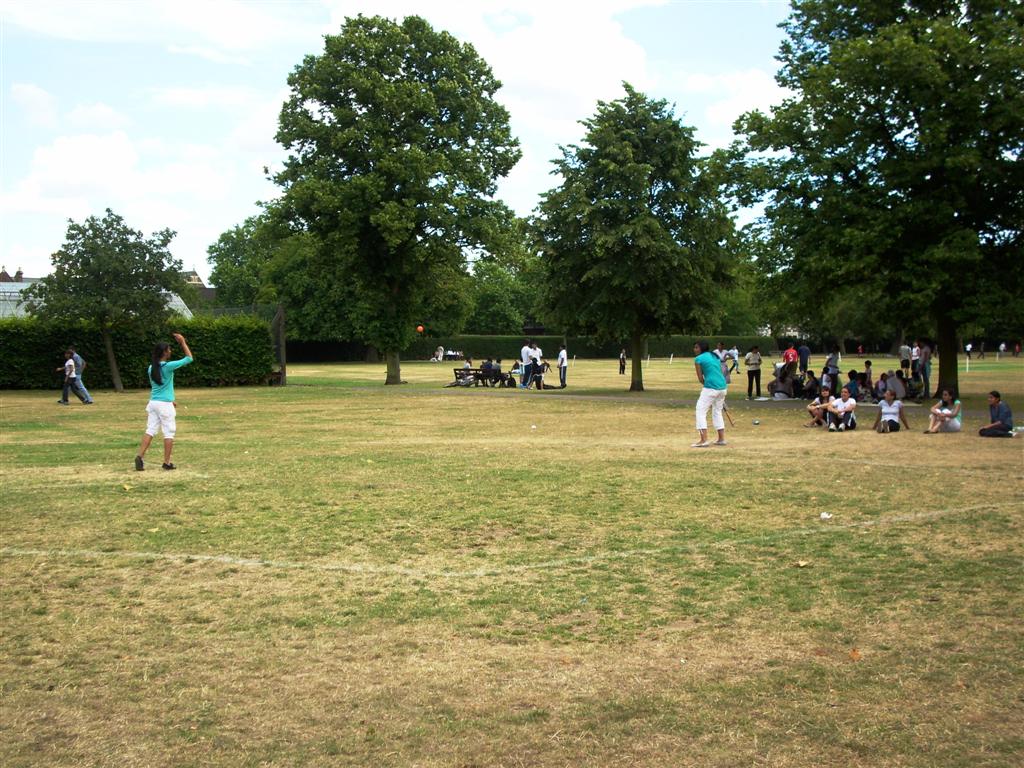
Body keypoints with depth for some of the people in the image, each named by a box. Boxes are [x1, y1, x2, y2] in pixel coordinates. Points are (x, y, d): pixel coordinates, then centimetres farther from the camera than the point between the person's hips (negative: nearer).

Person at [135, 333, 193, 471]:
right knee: (169, 433, 2)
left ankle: (140, 456, -5)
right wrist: (182, 342, -3)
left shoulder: (151, 368, 8)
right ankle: (167, 463, 4)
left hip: (153, 402, 6)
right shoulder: (168, 366, -13)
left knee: (150, 430, 7)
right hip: (165, 404, -6)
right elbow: (189, 358, -10)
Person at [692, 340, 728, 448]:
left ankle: (703, 440, -13)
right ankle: (721, 439, 23)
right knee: (717, 412, 21)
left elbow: (700, 378, -4)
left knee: (701, 411, -3)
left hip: (710, 388, -7)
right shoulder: (715, 356, 19)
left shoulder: (699, 359, -2)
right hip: (722, 387, 8)